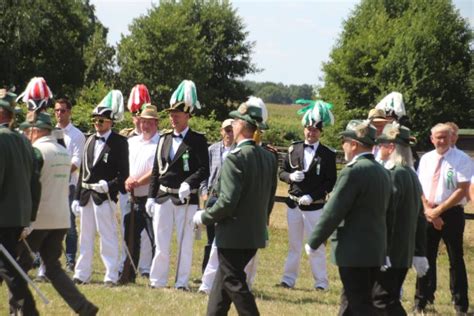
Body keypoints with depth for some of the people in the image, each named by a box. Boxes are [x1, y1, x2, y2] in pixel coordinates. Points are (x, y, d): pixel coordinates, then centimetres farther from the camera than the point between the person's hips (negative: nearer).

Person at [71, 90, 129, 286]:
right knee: (85, 237, 12)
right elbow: (83, 171, 15)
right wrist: (77, 197, 12)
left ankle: (111, 276, 1)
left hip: (105, 196, -6)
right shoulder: (90, 141, 14)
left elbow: (123, 173, -7)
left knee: (108, 237, -4)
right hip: (86, 195, 6)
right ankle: (82, 274, 19)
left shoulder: (119, 143, -4)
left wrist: (109, 185, -23)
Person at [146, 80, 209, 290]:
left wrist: (188, 184, -25)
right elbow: (156, 170, 12)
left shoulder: (197, 140, -3)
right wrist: (151, 197, 7)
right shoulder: (164, 139, 11)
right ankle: (157, 281, 12)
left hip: (186, 198, -4)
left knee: (185, 242, 3)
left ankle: (182, 283, 9)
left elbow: (204, 170, -11)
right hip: (163, 197, 4)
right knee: (161, 241, 6)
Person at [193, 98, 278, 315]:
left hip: (234, 235, -8)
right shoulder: (269, 158, 6)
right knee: (223, 282, 19)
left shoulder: (236, 158, -19)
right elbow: (269, 198, 13)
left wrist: (204, 217, -7)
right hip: (256, 234, 8)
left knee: (235, 285, 0)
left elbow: (228, 201, -21)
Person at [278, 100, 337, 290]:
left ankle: (321, 281, 6)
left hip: (315, 206, -3)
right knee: (294, 244, 11)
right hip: (294, 204, 3)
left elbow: (331, 182, -6)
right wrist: (291, 176, -14)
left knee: (317, 244, 0)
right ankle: (289, 279, 17)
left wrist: (312, 196, -16)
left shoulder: (328, 155, -5)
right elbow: (282, 173, 9)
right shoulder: (294, 149, 5)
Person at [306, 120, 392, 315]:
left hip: (354, 252, -9)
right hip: (375, 250, 9)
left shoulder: (353, 172, -16)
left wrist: (313, 242, -6)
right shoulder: (382, 172, 10)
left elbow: (333, 212, -16)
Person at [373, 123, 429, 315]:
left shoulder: (393, 175, -17)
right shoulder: (411, 174, 12)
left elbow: (386, 215, -21)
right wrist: (420, 253, 20)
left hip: (389, 254, -9)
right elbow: (420, 218, 16)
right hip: (405, 253, 9)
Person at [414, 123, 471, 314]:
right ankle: (422, 300, 16)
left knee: (456, 259, 2)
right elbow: (419, 187, 8)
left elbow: (462, 190, -14)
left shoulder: (461, 159, -7)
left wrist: (439, 210, -16)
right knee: (426, 257, 8)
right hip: (428, 214, 4)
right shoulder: (426, 159, 9)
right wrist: (427, 210, -8)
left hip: (451, 214, -4)